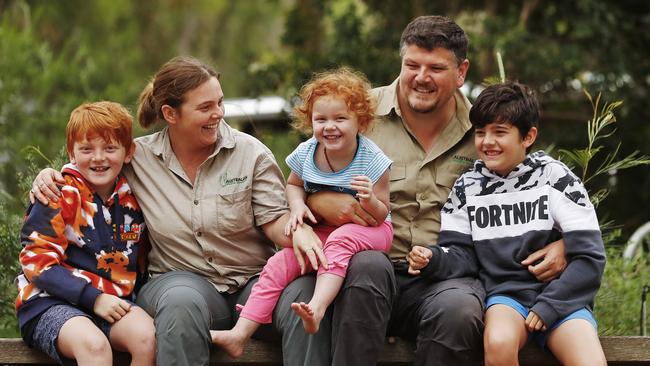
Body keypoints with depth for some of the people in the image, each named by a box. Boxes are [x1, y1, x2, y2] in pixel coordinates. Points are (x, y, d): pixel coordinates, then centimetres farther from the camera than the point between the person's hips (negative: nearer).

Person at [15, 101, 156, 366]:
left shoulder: (131, 197, 10)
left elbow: (139, 253, 24)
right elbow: (37, 262, -10)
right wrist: (93, 298, -17)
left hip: (112, 301, 5)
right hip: (50, 302, -5)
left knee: (146, 336, -27)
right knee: (94, 344, -36)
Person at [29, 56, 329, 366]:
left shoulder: (250, 152, 3)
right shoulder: (138, 158, 5)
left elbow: (275, 219, -1)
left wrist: (301, 234, -25)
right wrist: (48, 177, -1)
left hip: (253, 279, 1)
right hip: (181, 278, -1)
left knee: (305, 294, -33)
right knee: (182, 302, -39)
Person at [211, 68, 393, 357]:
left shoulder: (370, 159, -15)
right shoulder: (305, 154, -4)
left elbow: (381, 214, -9)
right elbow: (294, 184, 18)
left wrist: (370, 200, -33)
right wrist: (297, 205, -5)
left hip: (366, 230, -4)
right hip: (319, 232, 4)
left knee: (341, 239, -38)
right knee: (279, 265, -14)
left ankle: (317, 308, -52)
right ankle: (240, 333, -20)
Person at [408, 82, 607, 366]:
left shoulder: (554, 177, 1)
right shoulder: (467, 187, 8)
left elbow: (589, 258, -2)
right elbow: (463, 256, 4)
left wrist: (548, 306, -11)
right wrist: (434, 259, -18)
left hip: (561, 295, -1)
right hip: (505, 293, 2)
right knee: (499, 343, -34)